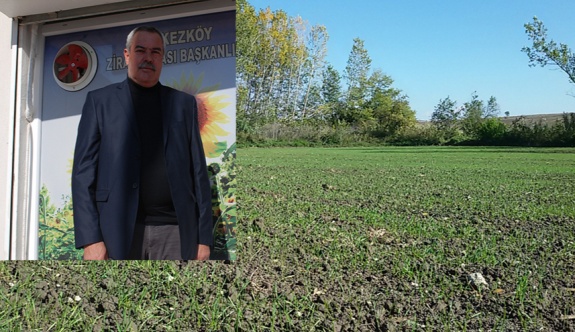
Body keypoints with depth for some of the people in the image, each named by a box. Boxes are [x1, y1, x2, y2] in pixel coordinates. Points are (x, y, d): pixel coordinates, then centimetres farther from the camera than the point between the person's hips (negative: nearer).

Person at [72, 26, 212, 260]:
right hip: (119, 230, 0)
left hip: (174, 229, 1)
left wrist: (204, 236, 3)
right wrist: (90, 239, -6)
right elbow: (84, 171, 4)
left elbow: (198, 172, 10)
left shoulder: (184, 103, 14)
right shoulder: (99, 100, 11)